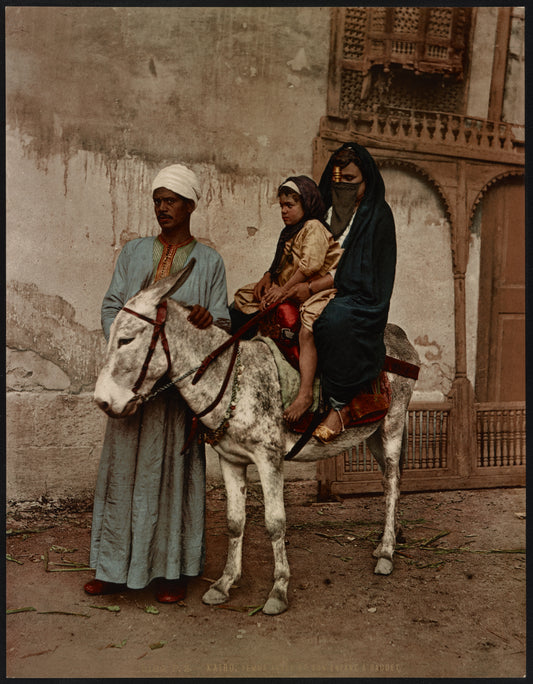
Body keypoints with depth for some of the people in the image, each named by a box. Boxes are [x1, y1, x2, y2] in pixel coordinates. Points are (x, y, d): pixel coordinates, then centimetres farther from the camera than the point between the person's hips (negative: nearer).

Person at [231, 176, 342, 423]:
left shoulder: (314, 227, -6)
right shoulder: (289, 232, 22)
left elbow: (309, 264, -19)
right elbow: (280, 266, 22)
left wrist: (284, 290, -19)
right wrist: (267, 279, 1)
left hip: (316, 290, -10)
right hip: (290, 292, 10)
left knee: (306, 330, -36)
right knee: (243, 297, 10)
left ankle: (305, 393, -44)